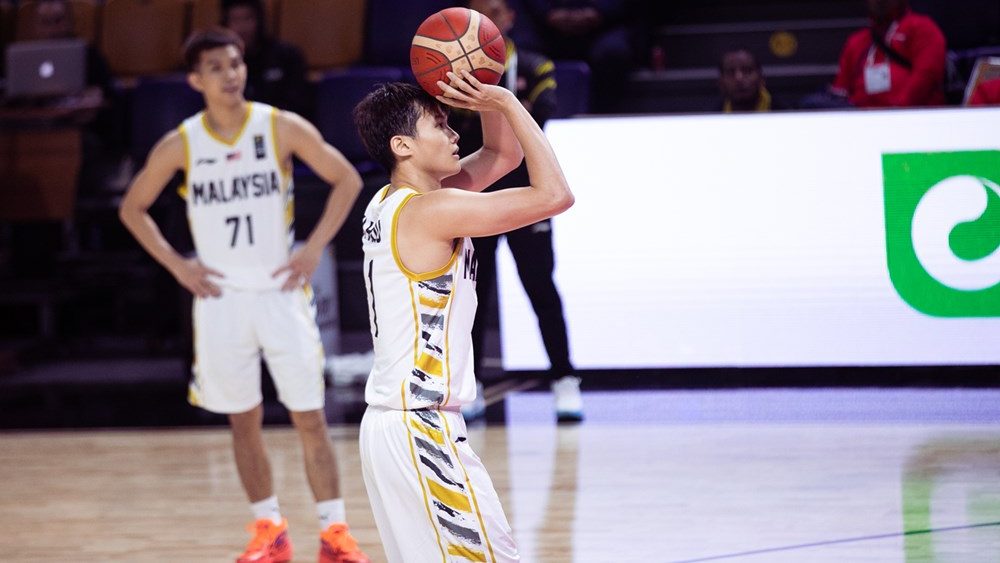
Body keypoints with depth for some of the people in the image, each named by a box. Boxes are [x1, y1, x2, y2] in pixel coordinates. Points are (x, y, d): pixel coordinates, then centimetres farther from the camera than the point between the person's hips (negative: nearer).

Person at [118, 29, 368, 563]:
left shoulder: (282, 127, -6)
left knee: (310, 418, -1)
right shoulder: (180, 144, -3)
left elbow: (347, 180, 1)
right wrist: (177, 265, -1)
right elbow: (132, 208, 9)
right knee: (244, 420, 7)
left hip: (281, 290, -1)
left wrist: (314, 248, -6)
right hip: (220, 298, 1)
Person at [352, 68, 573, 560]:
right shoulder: (431, 210, -16)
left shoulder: (392, 204, 12)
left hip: (393, 424, 10)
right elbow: (554, 195, -18)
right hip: (419, 432, -10)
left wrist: (490, 102, 6)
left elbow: (503, 154, 23)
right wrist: (507, 102, -12)